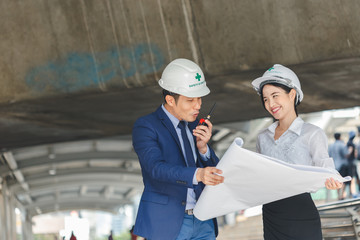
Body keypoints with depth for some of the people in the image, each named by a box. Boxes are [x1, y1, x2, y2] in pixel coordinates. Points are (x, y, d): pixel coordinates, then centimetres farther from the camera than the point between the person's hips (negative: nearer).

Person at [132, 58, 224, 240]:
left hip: (203, 224, 6)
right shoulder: (144, 127, -7)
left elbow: (215, 172, 11)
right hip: (166, 224, -6)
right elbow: (156, 168, -24)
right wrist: (198, 175, -40)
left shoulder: (194, 126, 13)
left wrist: (203, 147, -9)